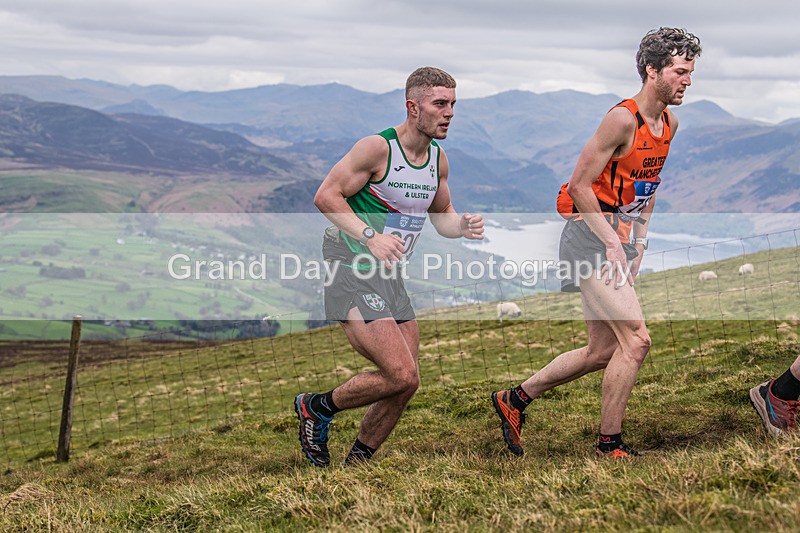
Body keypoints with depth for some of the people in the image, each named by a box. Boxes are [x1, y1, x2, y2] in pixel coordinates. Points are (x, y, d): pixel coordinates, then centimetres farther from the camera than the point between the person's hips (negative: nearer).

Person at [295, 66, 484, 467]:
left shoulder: (438, 159, 8)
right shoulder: (377, 148, -15)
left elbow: (441, 219, 19)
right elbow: (326, 196, -15)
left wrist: (464, 226, -4)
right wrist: (370, 237, -27)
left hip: (389, 275, 8)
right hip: (351, 270, -8)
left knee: (405, 383, 4)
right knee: (401, 375, -17)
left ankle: (356, 464, 20)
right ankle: (317, 407, 5)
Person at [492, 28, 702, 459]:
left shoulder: (669, 123, 10)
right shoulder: (623, 119, -18)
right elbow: (579, 186, -18)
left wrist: (639, 238, 14)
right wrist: (612, 243, -18)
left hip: (617, 241, 9)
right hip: (590, 239, -9)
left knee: (603, 351, 12)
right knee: (635, 340, -12)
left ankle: (515, 399, 25)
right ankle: (609, 445, 1)